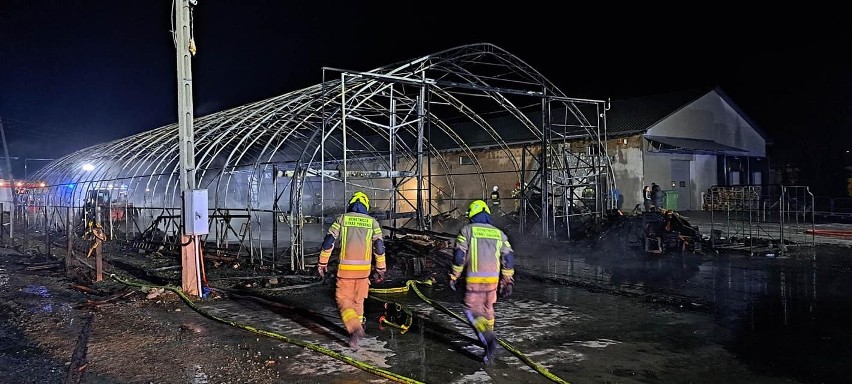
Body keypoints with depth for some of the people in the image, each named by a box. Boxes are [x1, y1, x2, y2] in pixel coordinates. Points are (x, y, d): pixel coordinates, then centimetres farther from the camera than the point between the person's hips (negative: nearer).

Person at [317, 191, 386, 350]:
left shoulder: (341, 219, 3)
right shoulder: (372, 222, 7)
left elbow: (328, 242, -1)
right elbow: (379, 247, 3)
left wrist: (322, 263, 8)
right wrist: (381, 269, 11)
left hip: (346, 268, -2)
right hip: (364, 268, 2)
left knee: (343, 299, 3)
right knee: (358, 300, 19)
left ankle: (355, 328, -19)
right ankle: (358, 326, 29)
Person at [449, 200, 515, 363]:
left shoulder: (467, 230, 1)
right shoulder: (499, 233, 12)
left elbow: (459, 256, -5)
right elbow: (508, 258, 7)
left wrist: (453, 277, 3)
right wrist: (507, 282, 13)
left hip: (474, 278, -4)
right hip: (493, 278, 4)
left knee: (472, 310, 2)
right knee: (488, 309, 21)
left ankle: (489, 338, -17)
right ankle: (487, 336, 30)